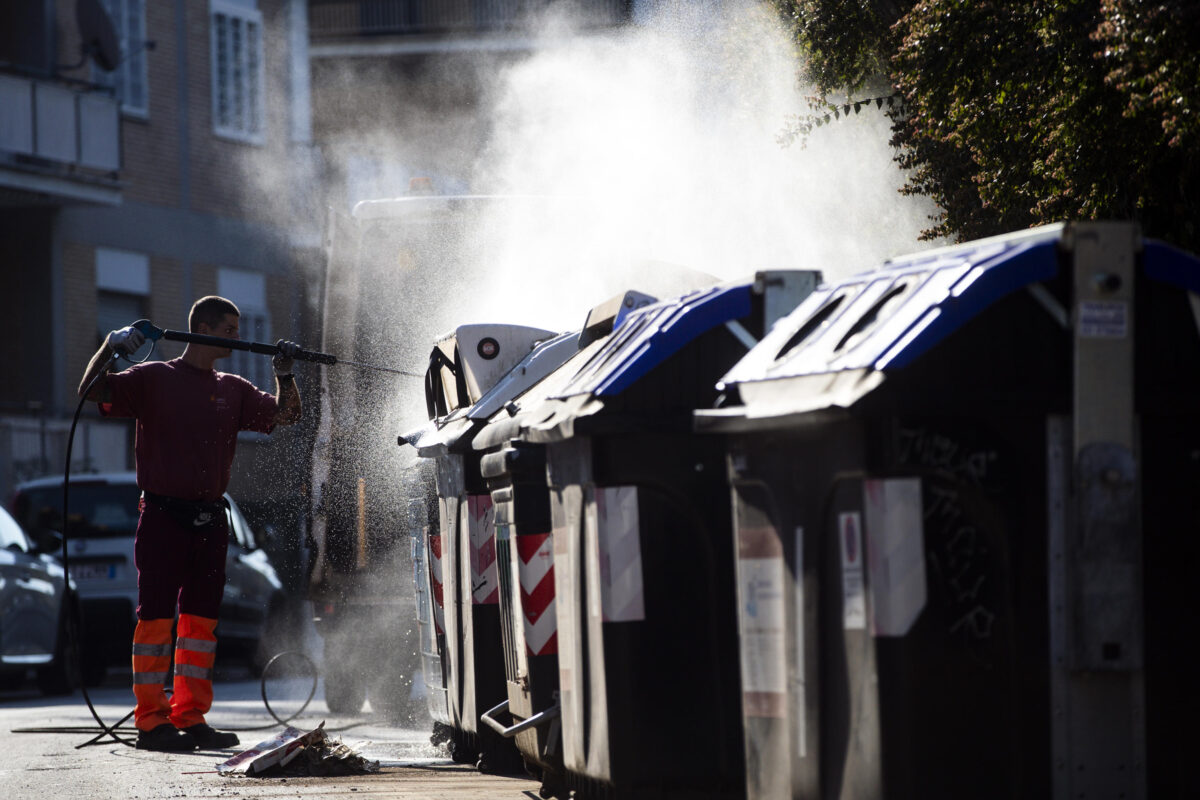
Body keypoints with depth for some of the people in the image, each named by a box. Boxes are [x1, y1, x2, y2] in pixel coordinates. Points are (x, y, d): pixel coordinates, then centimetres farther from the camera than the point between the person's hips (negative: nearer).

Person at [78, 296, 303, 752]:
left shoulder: (233, 390, 16)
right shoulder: (154, 379, 1)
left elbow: (286, 414, 15)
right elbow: (91, 391, -7)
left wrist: (285, 374, -1)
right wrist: (110, 348, -22)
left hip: (210, 519, 5)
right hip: (162, 516, -5)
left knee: (201, 618, 6)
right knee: (156, 616, -6)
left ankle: (190, 718, 11)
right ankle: (151, 721, -5)